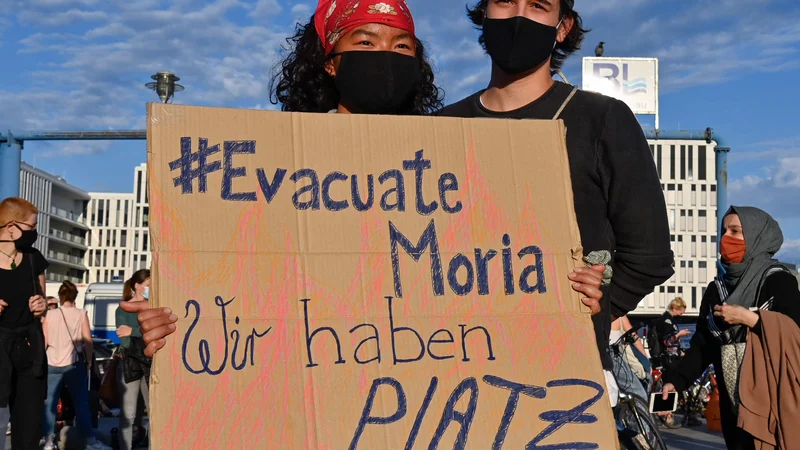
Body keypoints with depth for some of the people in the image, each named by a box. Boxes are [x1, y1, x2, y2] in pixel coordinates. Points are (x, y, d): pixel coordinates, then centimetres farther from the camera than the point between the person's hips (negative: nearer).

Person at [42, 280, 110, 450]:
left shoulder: (50, 314, 0)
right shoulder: (81, 314, -2)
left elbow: (44, 341, 2)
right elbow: (88, 340, -4)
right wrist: (89, 361, 7)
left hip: (52, 364, 1)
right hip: (74, 364, -1)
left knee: (50, 403, 9)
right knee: (81, 404, 5)